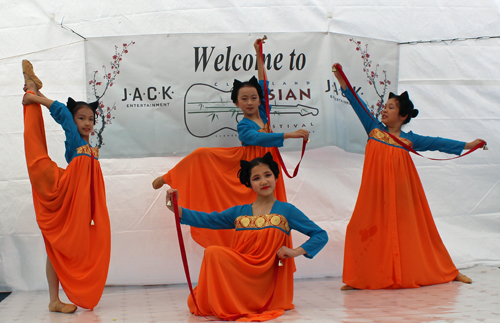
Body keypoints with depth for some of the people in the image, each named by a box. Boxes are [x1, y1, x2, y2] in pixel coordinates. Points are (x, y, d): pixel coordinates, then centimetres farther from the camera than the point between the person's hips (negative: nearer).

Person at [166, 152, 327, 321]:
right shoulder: (239, 212, 16)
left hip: (266, 281, -4)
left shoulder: (286, 211, 7)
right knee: (212, 252, -23)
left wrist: (296, 251, -8)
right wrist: (176, 209, -4)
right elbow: (207, 219, 9)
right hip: (240, 272, 4)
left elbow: (321, 235, 7)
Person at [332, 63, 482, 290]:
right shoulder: (374, 129, 5)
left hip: (401, 192, -1)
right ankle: (360, 279, 4)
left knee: (412, 229, 6)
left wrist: (467, 145, -4)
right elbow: (358, 106, 3)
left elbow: (436, 143, 1)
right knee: (362, 229, -7)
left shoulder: (409, 140, 1)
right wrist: (342, 81, -1)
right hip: (376, 191, 1)